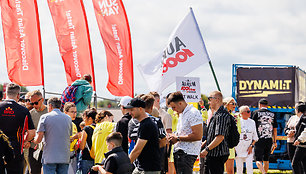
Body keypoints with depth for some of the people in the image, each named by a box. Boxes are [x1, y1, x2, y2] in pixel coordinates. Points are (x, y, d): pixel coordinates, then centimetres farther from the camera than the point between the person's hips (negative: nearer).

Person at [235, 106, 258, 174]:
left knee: (249, 166, -9)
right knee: (239, 167, 2)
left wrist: (251, 146, -2)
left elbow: (255, 137, 11)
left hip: (249, 149, 2)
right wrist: (233, 147, -2)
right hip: (238, 149, -2)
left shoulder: (252, 122, 8)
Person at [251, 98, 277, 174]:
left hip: (259, 140, -4)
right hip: (269, 140, 4)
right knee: (266, 160, 14)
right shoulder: (272, 114, 11)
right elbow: (275, 129, 14)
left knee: (258, 160, -6)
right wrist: (274, 141, 20)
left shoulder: (256, 113, 0)